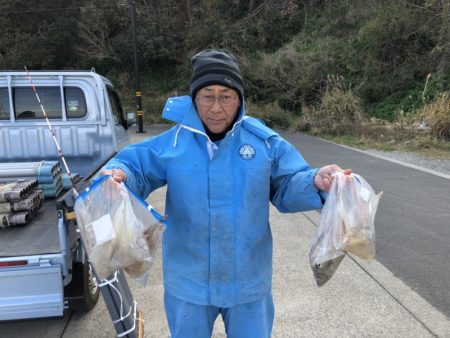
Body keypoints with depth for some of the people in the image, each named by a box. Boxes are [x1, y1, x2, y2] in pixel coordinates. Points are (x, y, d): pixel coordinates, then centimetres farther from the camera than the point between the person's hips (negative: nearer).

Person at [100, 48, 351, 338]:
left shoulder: (264, 140, -6)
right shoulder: (173, 142, -9)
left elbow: (288, 187, -3)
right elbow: (134, 168, -2)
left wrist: (316, 182, -23)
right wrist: (117, 175, -25)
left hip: (248, 280, 1)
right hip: (190, 281, 0)